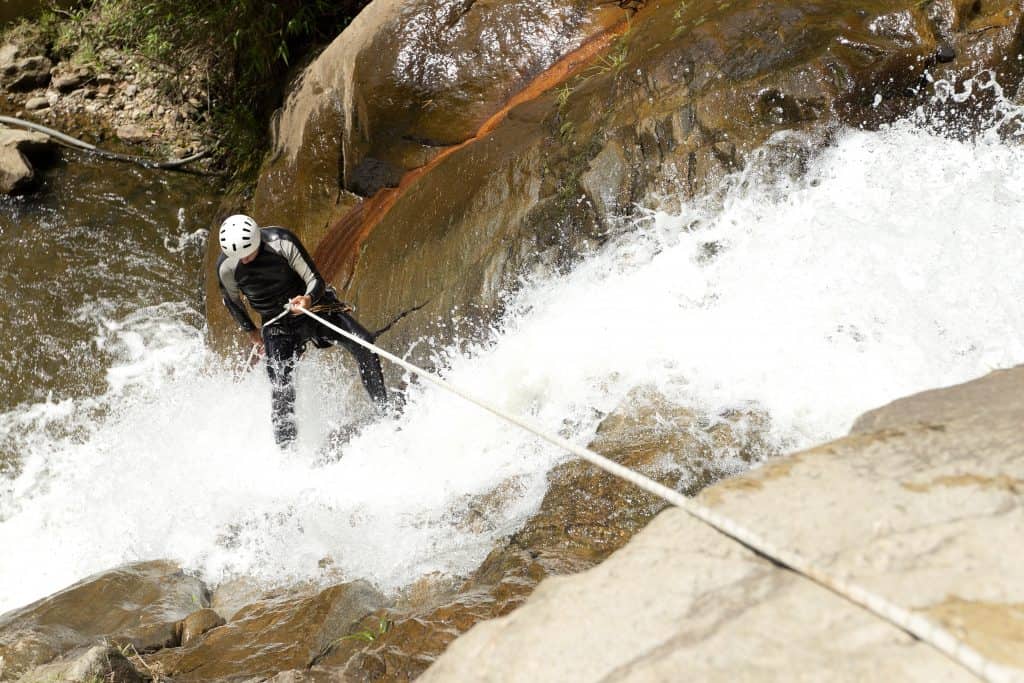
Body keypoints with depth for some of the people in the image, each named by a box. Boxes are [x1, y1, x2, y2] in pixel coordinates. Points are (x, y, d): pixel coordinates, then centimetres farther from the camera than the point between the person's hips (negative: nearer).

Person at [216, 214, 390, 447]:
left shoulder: (281, 242, -21)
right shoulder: (226, 267, -13)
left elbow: (316, 281, -18)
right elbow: (231, 301, 9)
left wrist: (308, 299, -39)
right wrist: (251, 331, 15)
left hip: (313, 306, -1)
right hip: (277, 325, 1)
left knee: (363, 343, -21)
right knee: (281, 385, -18)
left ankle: (384, 409, -13)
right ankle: (286, 447, -11)